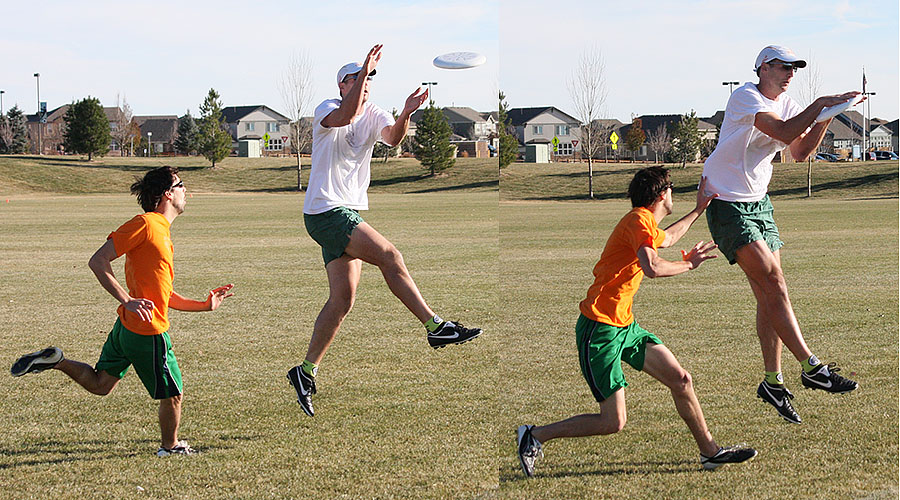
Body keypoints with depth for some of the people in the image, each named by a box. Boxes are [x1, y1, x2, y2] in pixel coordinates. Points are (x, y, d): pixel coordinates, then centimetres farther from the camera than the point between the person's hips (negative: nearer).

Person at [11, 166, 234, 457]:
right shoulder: (146, 223, -13)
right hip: (148, 332, -9)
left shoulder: (161, 232, 17)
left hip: (127, 325, 9)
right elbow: (97, 261, -18)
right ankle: (170, 447, 25)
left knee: (100, 384, 17)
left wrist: (205, 305, 18)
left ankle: (54, 360, 13)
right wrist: (128, 301, -22)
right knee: (172, 394, 7)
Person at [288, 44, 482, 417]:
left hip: (348, 212, 8)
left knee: (342, 299, 4)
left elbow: (392, 138, -10)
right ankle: (436, 327, -17)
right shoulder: (328, 109, -7)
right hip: (325, 211, -8)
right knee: (389, 256, -19)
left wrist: (405, 114, -30)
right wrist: (365, 68, -36)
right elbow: (345, 115, -32)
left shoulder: (374, 114, 11)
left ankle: (306, 371, 10)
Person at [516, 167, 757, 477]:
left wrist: (698, 210, 48)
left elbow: (666, 239, 43)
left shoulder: (646, 223, 17)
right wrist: (688, 264, -14)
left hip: (625, 326, 10)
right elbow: (653, 267, -31)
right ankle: (534, 436, 5)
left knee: (681, 380, 4)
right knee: (613, 422, -8)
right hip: (600, 329, -10)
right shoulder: (639, 220, -15)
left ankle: (710, 452, 16)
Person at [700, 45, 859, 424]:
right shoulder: (746, 98, -15)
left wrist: (825, 118, -12)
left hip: (760, 204, 8)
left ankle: (773, 383, 9)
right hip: (728, 205, -8)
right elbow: (785, 132, -29)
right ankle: (811, 368, -18)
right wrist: (820, 104, -24)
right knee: (774, 284, -17)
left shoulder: (788, 105, 10)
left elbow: (799, 152, 0)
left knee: (770, 296, 4)